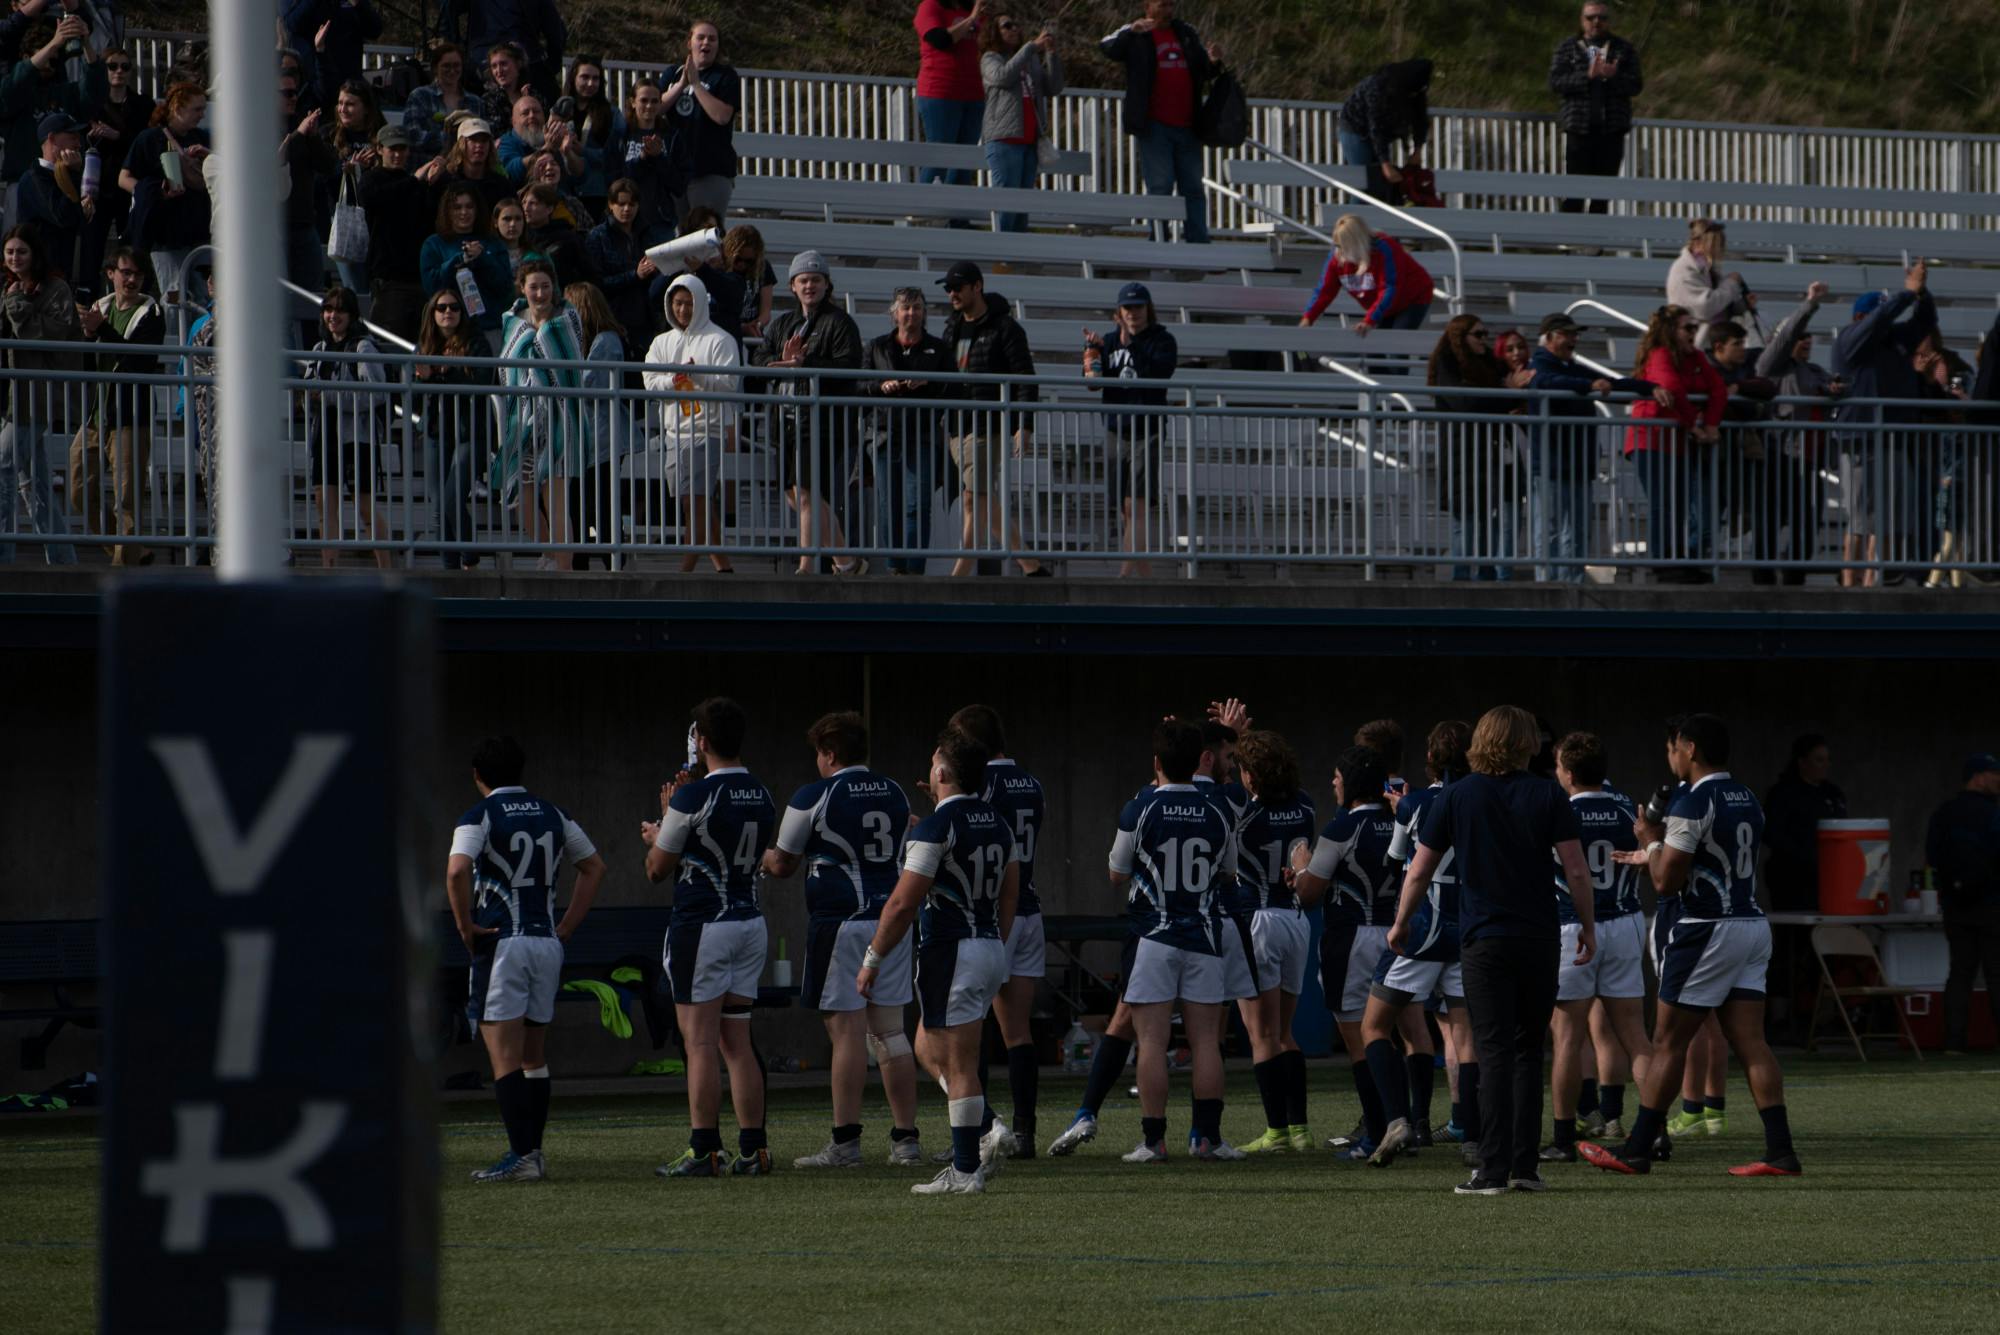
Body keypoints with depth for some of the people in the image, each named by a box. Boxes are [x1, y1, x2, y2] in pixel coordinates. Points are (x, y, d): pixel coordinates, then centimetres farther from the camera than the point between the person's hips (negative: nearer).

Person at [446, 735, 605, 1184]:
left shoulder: (479, 817, -6)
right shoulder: (552, 815, 12)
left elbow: (457, 870, -23)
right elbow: (594, 866, 18)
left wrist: (465, 925, -12)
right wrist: (566, 926, 17)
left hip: (500, 944, -6)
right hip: (547, 943, 6)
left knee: (505, 1058, -6)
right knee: (535, 1057, 14)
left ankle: (522, 1156, -13)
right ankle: (533, 1151, 15)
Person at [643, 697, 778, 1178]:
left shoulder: (694, 798, -14)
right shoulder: (763, 798, 7)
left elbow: (658, 869, -3)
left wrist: (655, 834, 18)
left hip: (702, 926, -7)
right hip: (750, 923, 7)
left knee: (700, 1044, -4)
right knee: (737, 1044, 10)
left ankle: (703, 1151, -5)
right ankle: (753, 1149, 7)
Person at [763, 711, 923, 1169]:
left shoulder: (814, 798, -7)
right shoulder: (894, 793, 11)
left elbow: (782, 865, 3)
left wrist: (762, 859, 26)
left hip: (841, 921, -6)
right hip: (891, 919, 6)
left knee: (846, 1031, -6)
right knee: (889, 1031, 8)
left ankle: (845, 1142, -6)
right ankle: (905, 1138, 8)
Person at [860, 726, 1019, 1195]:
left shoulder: (935, 829, -15)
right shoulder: (998, 823, 10)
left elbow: (902, 905, -16)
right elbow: (1010, 896, 16)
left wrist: (872, 962, -8)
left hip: (950, 953, -8)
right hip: (991, 949, 8)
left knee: (958, 1065, -4)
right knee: (931, 1050, 20)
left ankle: (965, 1172, -2)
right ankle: (987, 1129, 7)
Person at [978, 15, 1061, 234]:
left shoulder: (1033, 61, 20)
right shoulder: (990, 58, 6)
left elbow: (1053, 88, 10)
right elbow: (1003, 76, -15)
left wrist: (1052, 53, -1)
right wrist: (1032, 46, -14)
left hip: (1030, 140, 5)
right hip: (1004, 139, -5)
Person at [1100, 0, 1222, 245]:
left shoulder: (1187, 34, 17)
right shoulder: (1136, 37, 3)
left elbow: (1205, 71, 22)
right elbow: (1107, 48, -15)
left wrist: (1213, 61, -2)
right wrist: (1132, 31, -31)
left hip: (1187, 126, 5)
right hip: (1155, 127, -5)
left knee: (1193, 188, 5)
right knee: (1160, 187, -6)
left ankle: (1198, 243, 6)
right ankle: (1159, 243, -4)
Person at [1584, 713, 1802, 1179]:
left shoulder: (1692, 803, -14)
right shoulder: (1746, 799, 13)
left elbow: (1667, 882, -16)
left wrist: (1651, 840, 3)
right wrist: (1652, 857, 31)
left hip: (1707, 931, -8)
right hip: (1752, 925, 8)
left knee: (1668, 1043, 1)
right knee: (1750, 1042, 4)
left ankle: (1636, 1152, 6)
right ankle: (1780, 1152, -3)